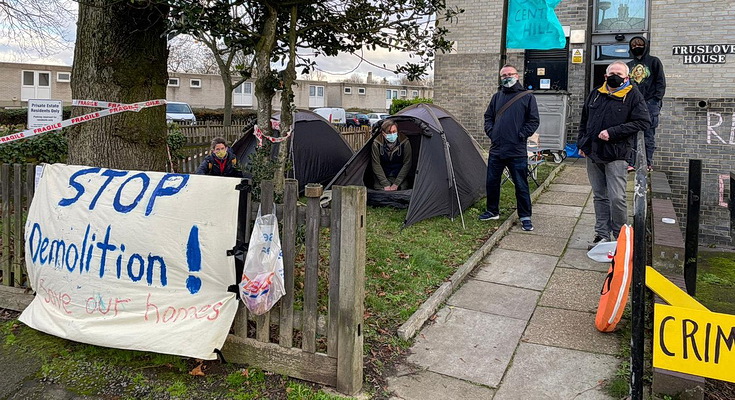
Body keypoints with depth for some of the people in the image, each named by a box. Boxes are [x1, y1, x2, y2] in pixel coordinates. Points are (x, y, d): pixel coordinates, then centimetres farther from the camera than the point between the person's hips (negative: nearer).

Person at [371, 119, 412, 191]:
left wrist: (396, 183, -15)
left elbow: (407, 164, -10)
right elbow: (376, 165, -11)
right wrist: (386, 184, -17)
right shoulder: (377, 143, -16)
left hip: (399, 176, 0)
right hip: (383, 176, 0)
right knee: (379, 188, -23)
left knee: (402, 188, -24)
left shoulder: (404, 142, -15)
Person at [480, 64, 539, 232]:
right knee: (491, 182, 12)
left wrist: (521, 135, -9)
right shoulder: (497, 97, 12)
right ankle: (493, 211, 29)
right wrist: (490, 132, 4)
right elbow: (488, 116, 19)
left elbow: (533, 121, -2)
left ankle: (525, 217, 13)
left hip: (517, 151, -4)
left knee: (521, 185, 2)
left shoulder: (527, 97, -1)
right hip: (496, 150, 5)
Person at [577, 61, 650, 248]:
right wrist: (581, 143, 13)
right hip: (593, 154, 5)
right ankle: (602, 234, 20)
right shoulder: (595, 94, 14)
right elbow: (584, 120, 23)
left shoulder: (633, 96, -2)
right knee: (599, 197, 11)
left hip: (616, 156, -5)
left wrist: (612, 132, -16)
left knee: (616, 198, -8)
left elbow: (643, 122, -11)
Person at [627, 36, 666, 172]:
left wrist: (656, 99, -9)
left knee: (649, 135, -4)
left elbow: (661, 82, 2)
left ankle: (648, 163, -1)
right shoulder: (629, 65, 18)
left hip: (650, 103, -3)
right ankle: (630, 163, 0)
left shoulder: (654, 61, 7)